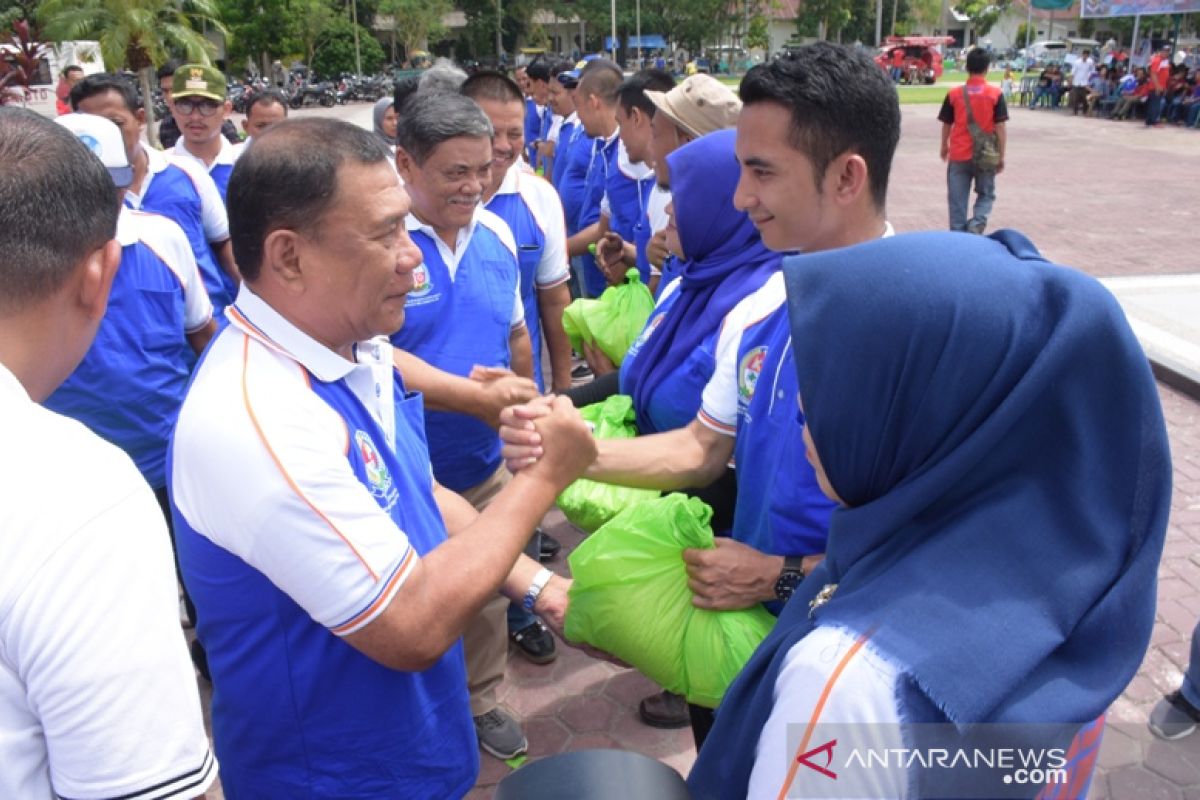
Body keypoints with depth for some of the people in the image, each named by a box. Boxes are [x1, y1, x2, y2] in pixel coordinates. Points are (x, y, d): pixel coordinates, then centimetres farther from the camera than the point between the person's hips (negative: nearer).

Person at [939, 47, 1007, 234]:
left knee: (957, 201, 7)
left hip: (958, 155, 0)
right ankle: (977, 224, -7)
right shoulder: (995, 94, -5)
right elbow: (1000, 127, -6)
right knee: (986, 195, 17)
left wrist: (944, 147, 23)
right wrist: (1001, 156, 2)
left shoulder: (954, 94, -2)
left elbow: (946, 125, 6)